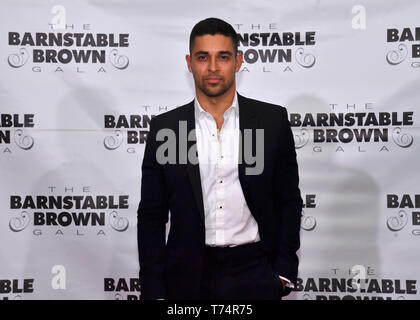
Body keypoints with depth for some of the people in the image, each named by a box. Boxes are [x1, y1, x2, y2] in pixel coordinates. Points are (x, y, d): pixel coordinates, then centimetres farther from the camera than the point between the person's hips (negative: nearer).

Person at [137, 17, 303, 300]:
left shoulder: (273, 120, -2)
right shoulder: (164, 127, -1)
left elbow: (289, 202, 3)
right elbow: (151, 216, 1)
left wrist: (284, 273, -2)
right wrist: (154, 291, -2)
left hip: (254, 275, 0)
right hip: (188, 276, 1)